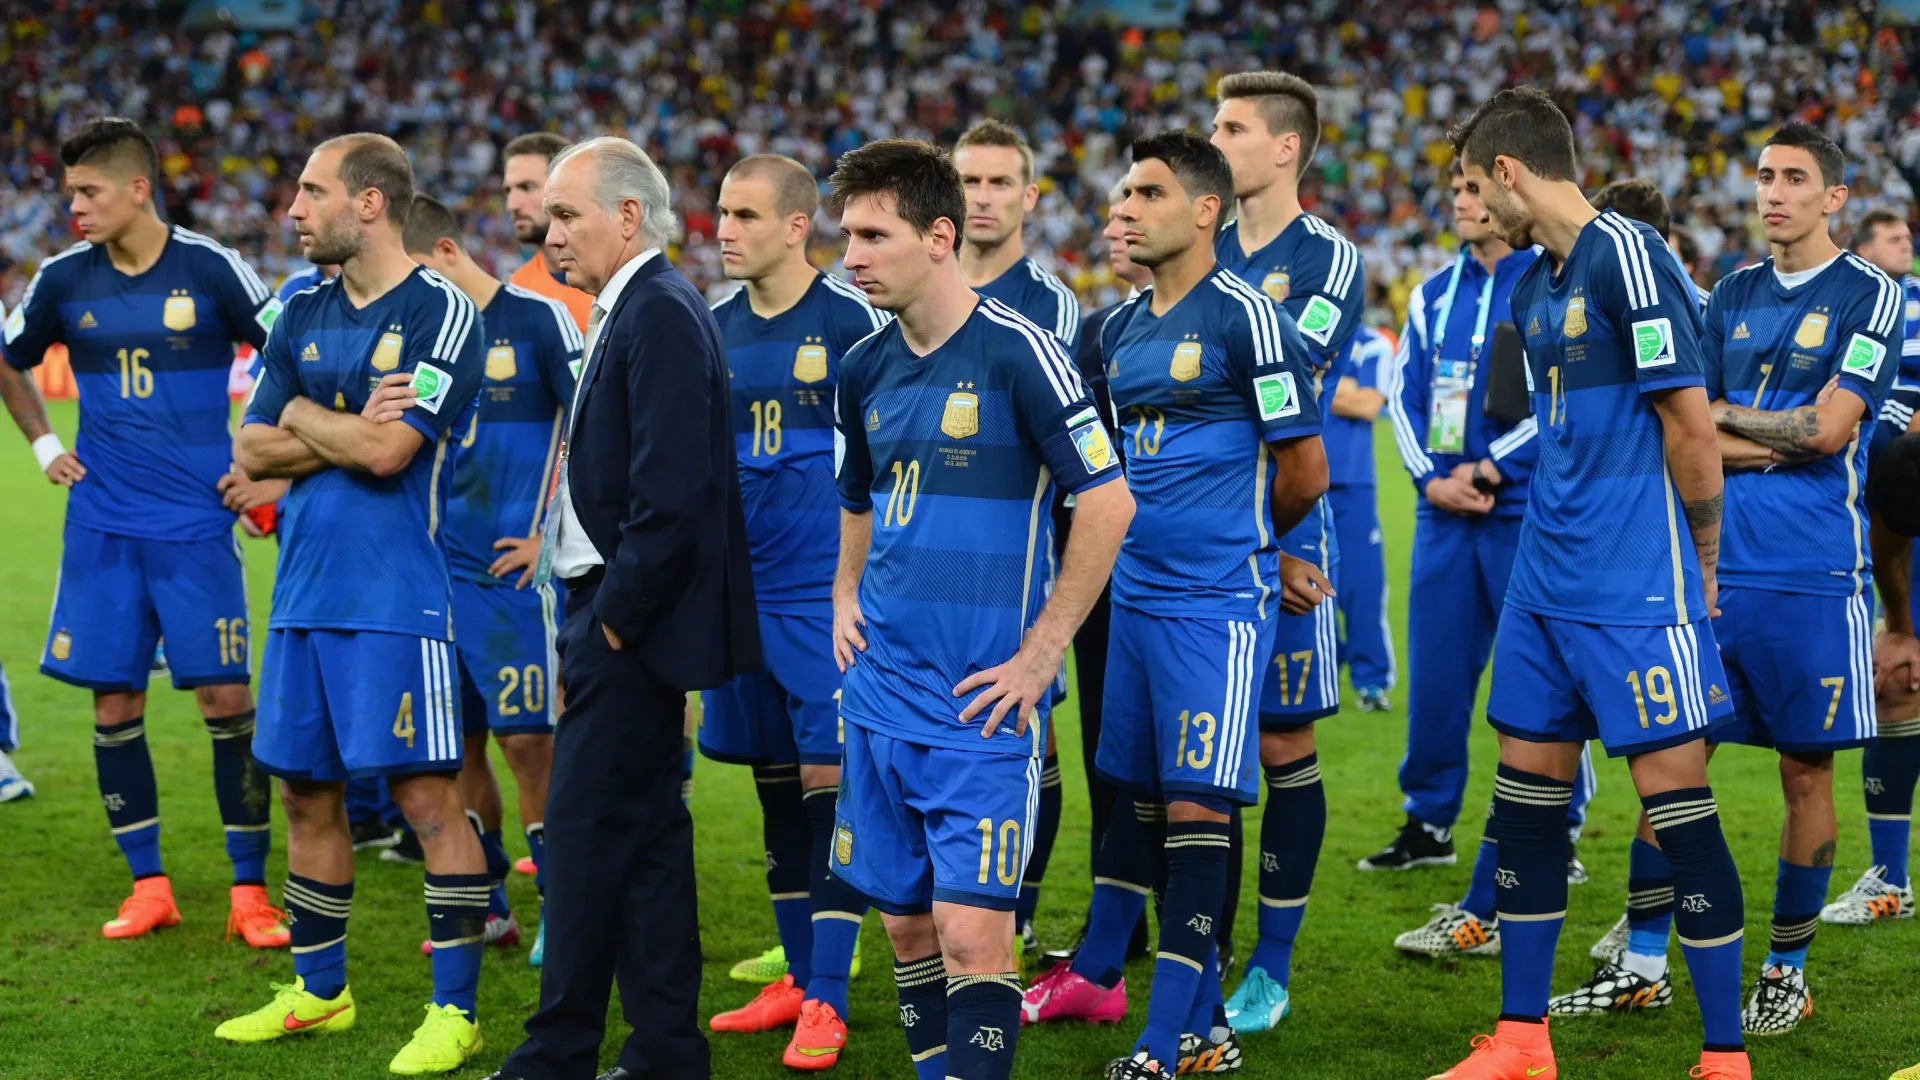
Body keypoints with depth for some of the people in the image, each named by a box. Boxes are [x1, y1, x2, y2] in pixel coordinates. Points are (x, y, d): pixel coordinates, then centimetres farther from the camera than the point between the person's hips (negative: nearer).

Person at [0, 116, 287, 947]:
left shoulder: (210, 270, -6)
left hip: (195, 522, -3)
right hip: (101, 525, 3)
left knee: (225, 696, -5)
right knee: (113, 701, 3)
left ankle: (250, 892, 3)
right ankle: (149, 886, 14)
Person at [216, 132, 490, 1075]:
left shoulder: (440, 315, -9)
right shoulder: (303, 315, 13)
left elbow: (386, 450, -19)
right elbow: (251, 449, 7)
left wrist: (304, 416, -3)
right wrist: (349, 430, -7)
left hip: (395, 599, -7)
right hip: (303, 595, 7)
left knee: (428, 796, -6)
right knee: (305, 792, 13)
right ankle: (317, 992, 26)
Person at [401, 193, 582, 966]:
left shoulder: (536, 320, -6)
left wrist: (553, 536, -8)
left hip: (512, 570, -6)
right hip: (441, 568, 6)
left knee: (528, 740, -7)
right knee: (458, 743, 8)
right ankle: (486, 905, 20)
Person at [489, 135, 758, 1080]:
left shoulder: (661, 315, -16)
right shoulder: (632, 311, 15)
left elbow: (672, 494, -23)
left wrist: (611, 620, -17)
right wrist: (596, 617, 14)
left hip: (633, 620, -10)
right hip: (620, 617, 10)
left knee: (584, 830, -5)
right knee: (647, 829, 12)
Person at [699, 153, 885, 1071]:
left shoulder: (851, 319, -7)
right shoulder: (716, 326, 10)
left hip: (826, 589, -6)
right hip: (744, 586, 6)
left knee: (830, 777, -6)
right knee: (775, 780, 11)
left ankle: (828, 1000, -2)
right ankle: (798, 975, 22)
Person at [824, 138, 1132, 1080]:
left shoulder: (1016, 351, -11)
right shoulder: (863, 367, 9)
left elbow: (1108, 501, -11)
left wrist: (1043, 651, -12)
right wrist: (846, 601, 9)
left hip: (979, 708, -6)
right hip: (879, 700, 6)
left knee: (972, 933, -10)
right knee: (904, 921, 11)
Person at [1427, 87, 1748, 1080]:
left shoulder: (1627, 258, -13)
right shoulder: (1532, 285, 14)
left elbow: (1692, 429, -13)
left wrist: (1698, 564, -2)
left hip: (1637, 589, -9)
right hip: (1546, 580, 9)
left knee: (1676, 798, -5)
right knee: (1526, 793, 10)